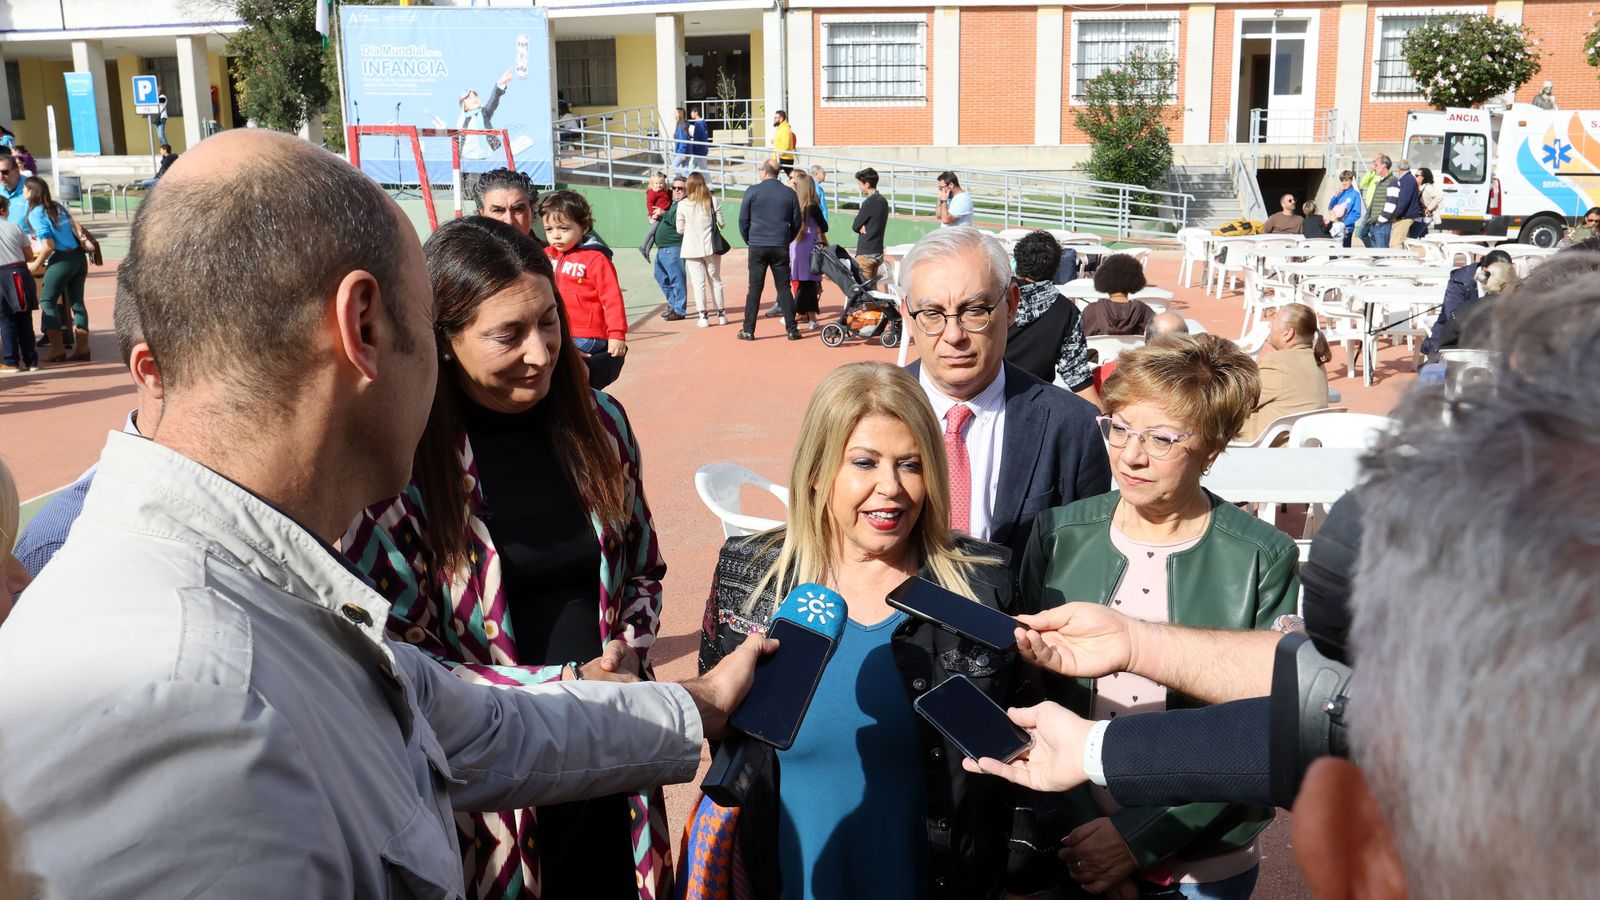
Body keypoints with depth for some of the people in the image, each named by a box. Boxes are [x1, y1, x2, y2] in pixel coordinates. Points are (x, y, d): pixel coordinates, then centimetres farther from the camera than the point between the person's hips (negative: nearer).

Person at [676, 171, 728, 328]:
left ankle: (703, 316, -1)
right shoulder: (713, 201, -5)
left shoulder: (683, 204, -7)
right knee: (715, 280, 13)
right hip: (710, 246, 1)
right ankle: (721, 313, 17)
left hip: (692, 249, -1)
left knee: (698, 282, 2)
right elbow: (720, 223, -1)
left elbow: (680, 229, -1)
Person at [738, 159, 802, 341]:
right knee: (783, 287, 7)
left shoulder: (752, 191, -4)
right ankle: (791, 329, 5)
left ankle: (748, 330, 3)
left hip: (757, 246, -2)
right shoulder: (790, 193, 3)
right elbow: (797, 223, 8)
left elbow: (743, 220, 0)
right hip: (781, 248, 2)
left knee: (754, 288, 3)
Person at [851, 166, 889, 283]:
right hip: (878, 252, 9)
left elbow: (855, 226, -12)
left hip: (866, 253, -9)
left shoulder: (869, 202, -17)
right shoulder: (883, 201, 10)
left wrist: (860, 226, 6)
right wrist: (862, 226, -6)